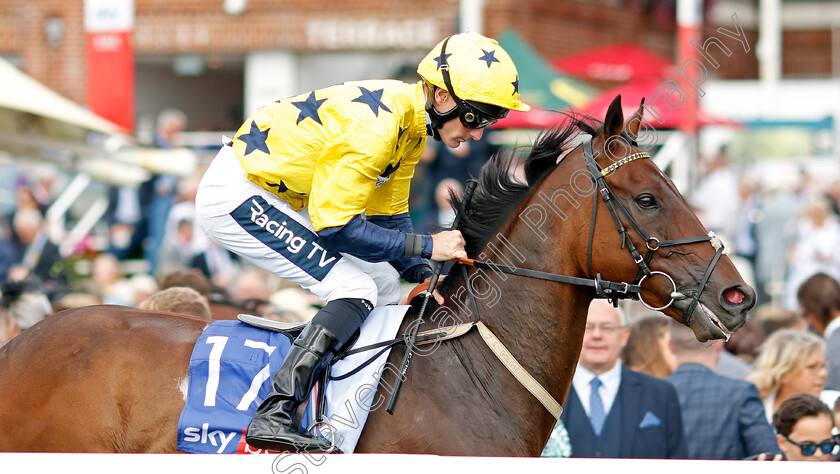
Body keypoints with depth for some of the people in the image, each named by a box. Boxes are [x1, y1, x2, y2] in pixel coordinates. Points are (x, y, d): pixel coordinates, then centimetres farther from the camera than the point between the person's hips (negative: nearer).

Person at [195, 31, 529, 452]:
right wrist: (428, 246, -23)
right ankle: (274, 416, -26)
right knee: (356, 291, -18)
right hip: (234, 196, -10)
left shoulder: (410, 122, 3)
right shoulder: (374, 128, -28)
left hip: (274, 201, 10)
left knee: (385, 283, 12)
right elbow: (336, 227, -26)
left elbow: (388, 216, 10)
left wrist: (423, 275, -4)